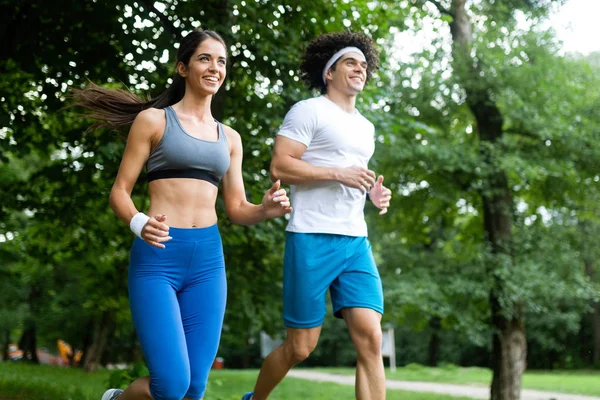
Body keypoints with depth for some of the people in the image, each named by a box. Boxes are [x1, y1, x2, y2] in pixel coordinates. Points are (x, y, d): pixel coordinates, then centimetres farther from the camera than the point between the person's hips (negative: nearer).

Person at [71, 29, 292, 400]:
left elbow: (236, 209, 15)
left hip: (208, 259, 5)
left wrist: (267, 209, -7)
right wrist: (139, 223, -21)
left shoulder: (229, 138, 16)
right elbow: (120, 191, 1)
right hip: (157, 257, -5)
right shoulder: (153, 119, 3)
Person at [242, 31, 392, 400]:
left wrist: (374, 193, 11)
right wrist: (339, 173, -16)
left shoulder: (366, 127, 22)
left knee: (371, 339, -9)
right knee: (301, 347, 0)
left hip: (356, 243, 6)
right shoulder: (309, 111, -1)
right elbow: (280, 166, -11)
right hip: (312, 239, -6)